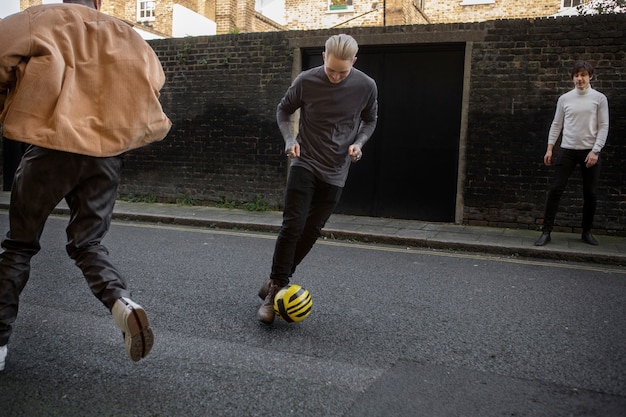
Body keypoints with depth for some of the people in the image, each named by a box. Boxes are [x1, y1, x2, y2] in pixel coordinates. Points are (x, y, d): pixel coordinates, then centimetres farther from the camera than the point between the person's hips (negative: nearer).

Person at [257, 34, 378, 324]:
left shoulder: (366, 87, -7)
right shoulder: (306, 81, -10)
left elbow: (370, 120, 10)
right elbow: (283, 110, 6)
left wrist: (359, 142, -9)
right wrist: (289, 139, -11)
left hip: (335, 172, 2)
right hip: (305, 164, -2)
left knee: (311, 232, 6)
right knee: (292, 226, -13)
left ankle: (277, 281, 23)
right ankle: (276, 288, -1)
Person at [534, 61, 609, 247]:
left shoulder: (599, 98, 1)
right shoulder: (564, 98, 6)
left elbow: (603, 127, -2)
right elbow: (556, 125, 9)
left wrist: (595, 151, -12)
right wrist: (549, 149, 2)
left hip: (590, 151, -1)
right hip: (567, 150, 1)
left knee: (590, 193, 6)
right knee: (555, 189, -8)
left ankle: (586, 232, 20)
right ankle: (546, 231, -5)